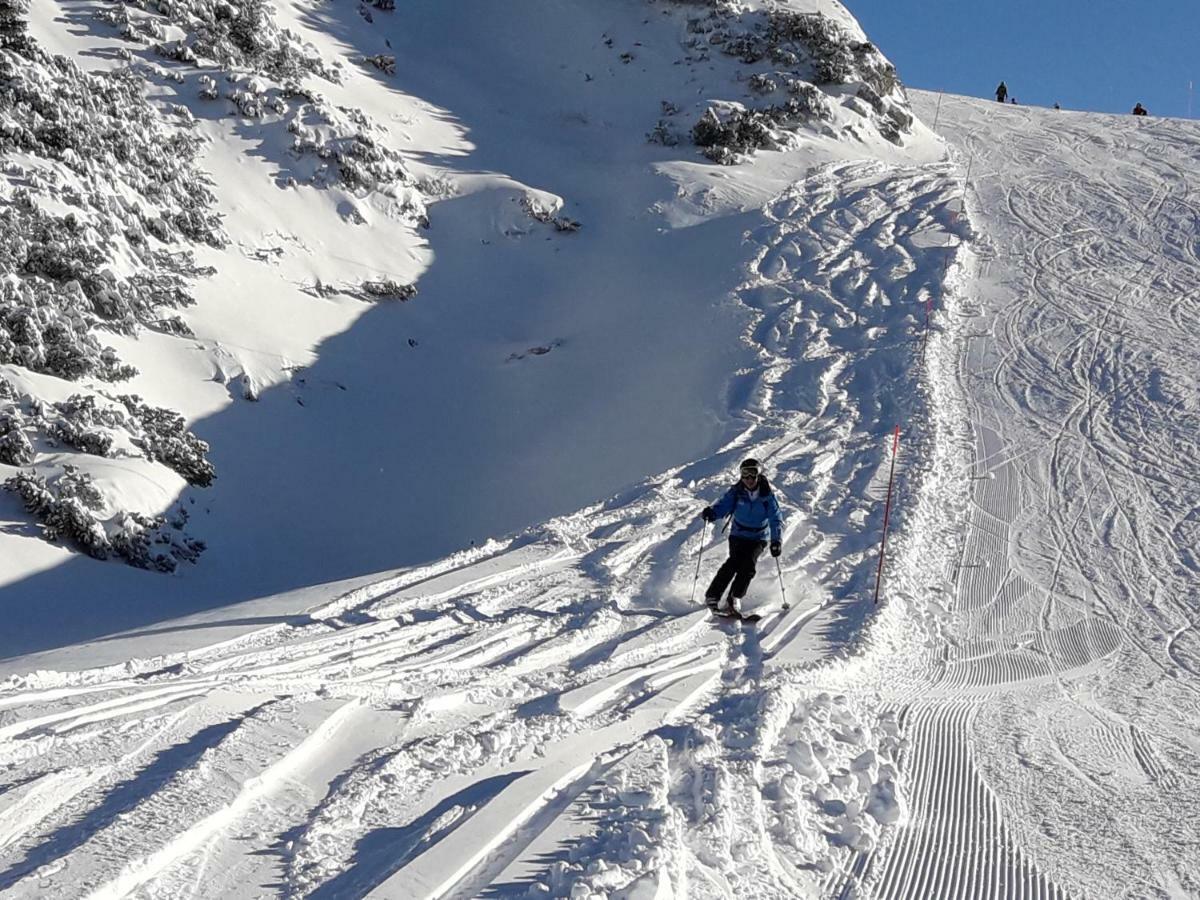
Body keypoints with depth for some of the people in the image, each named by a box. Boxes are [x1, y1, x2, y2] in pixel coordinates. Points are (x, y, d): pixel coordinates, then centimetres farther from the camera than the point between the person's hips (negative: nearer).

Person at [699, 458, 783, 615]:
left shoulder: (767, 495, -10)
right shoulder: (736, 492, -7)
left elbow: (775, 519, -14)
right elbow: (723, 505, -16)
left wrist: (776, 540, -28)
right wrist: (711, 512, -39)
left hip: (758, 539, 0)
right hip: (738, 536, 0)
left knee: (748, 564, -23)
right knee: (734, 563, -22)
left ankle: (733, 599, -15)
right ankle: (712, 597, -20)